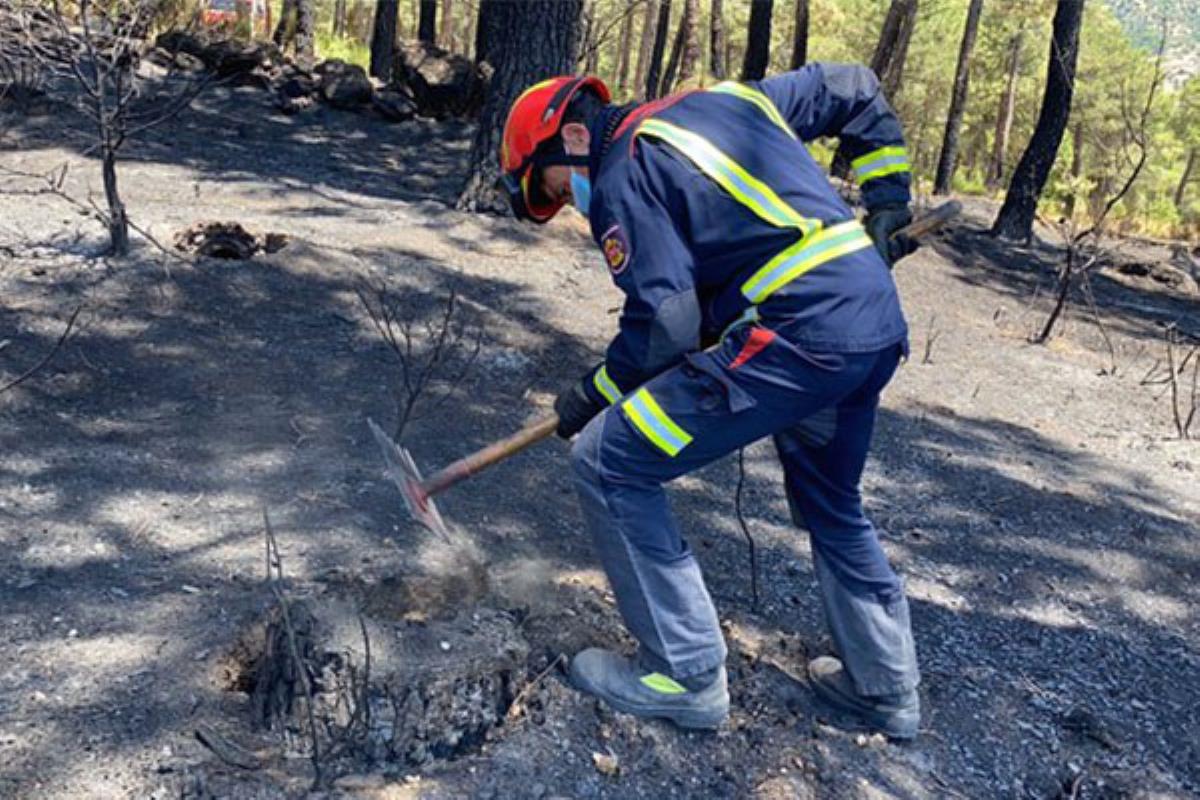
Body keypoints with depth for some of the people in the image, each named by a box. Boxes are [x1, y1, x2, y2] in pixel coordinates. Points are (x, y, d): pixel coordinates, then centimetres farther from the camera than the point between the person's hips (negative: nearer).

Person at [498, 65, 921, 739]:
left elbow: (668, 325, -10)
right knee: (833, 507, 28)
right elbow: (858, 90, 28)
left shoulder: (621, 173, -2)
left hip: (800, 335, -9)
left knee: (610, 463, -1)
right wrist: (887, 199, 27)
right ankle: (887, 689, 43)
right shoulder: (725, 99, 21)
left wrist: (592, 395, 6)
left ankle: (689, 676, 10)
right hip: (882, 323, 9)